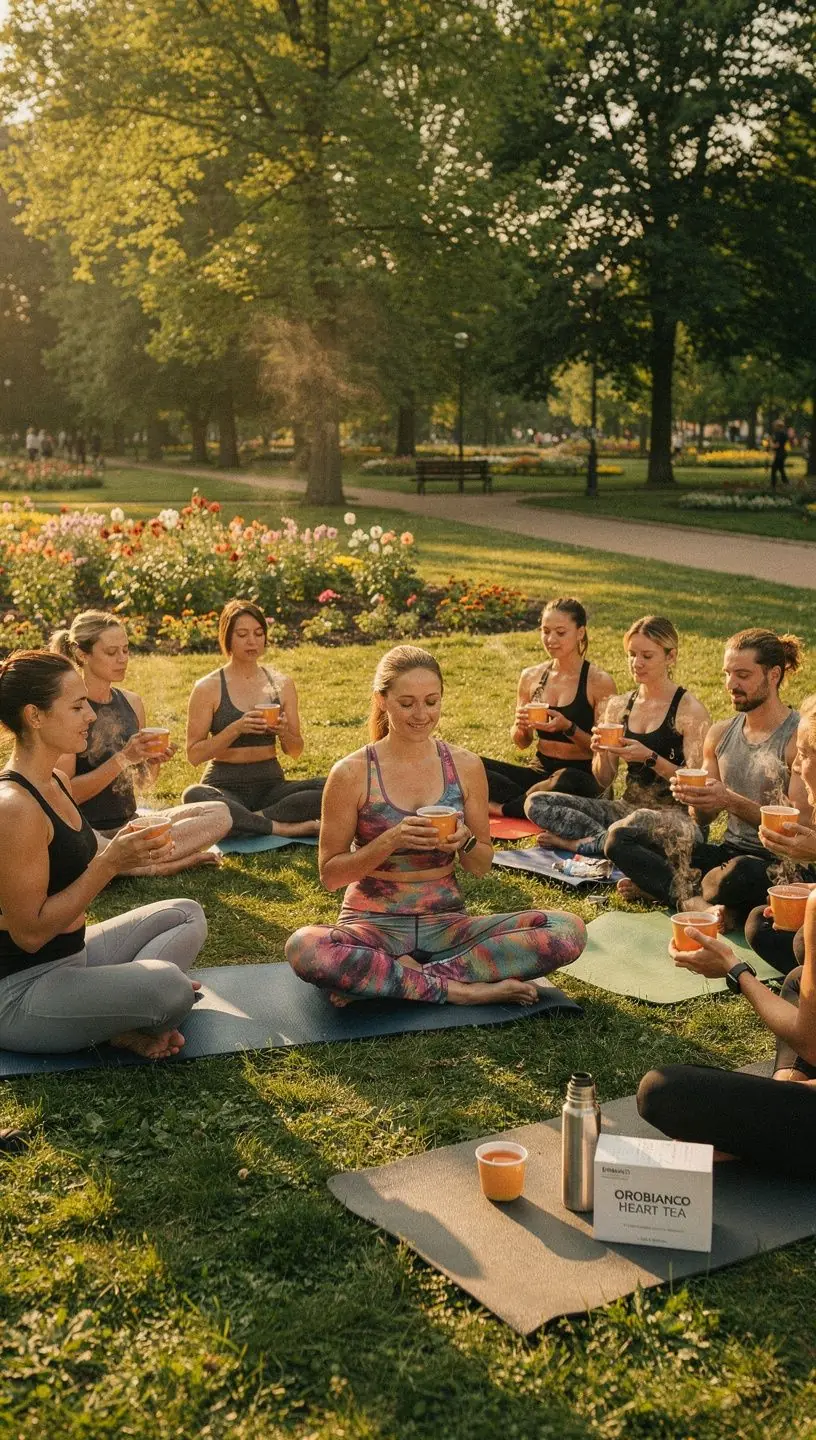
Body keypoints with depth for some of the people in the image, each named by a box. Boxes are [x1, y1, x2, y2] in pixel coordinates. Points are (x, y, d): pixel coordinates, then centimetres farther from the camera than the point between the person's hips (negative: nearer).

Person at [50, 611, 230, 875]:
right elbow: (65, 793, -16)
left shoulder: (131, 702, 7)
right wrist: (122, 759, -23)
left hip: (130, 822, 7)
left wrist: (155, 761, -8)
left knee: (219, 814, -9)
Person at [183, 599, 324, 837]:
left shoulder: (282, 684, 8)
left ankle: (254, 819, -20)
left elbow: (295, 752, 12)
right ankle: (283, 828, -28)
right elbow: (194, 754, -6)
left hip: (271, 784, 3)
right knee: (194, 796, -38)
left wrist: (284, 732, -10)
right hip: (225, 785, -3)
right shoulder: (208, 688, -2)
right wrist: (236, 729, -19)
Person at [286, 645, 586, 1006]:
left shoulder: (466, 767, 2)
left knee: (569, 930, -20)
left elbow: (482, 866, 11)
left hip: (446, 924, 3)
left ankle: (397, 978, -20)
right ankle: (458, 989, -23)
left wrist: (464, 842, -12)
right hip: (374, 926, -3)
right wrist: (390, 841, -19)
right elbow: (330, 874, -3)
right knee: (303, 947, -37)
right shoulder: (352, 774, -6)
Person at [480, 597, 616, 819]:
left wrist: (568, 727, -22)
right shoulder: (531, 677, 8)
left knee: (566, 780, -42)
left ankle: (501, 808, -18)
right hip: (539, 771, 4)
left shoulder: (599, 682, -5)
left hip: (582, 776, -4)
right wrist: (521, 726, -8)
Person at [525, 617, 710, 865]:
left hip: (673, 814, -5)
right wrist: (602, 753, -10)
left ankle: (579, 843, -14)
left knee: (640, 821, -42)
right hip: (627, 807, 6)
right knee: (536, 802, -11)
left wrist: (650, 758, -24)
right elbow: (604, 780, 11)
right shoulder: (619, 706, 9)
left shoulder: (690, 709, -6)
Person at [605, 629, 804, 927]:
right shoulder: (720, 734, 9)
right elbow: (704, 819, 12)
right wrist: (693, 798, -12)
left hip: (781, 865, -6)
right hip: (728, 852, 7)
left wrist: (733, 802, -25)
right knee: (618, 838, -9)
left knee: (739, 873, -43)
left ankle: (659, 885, -14)